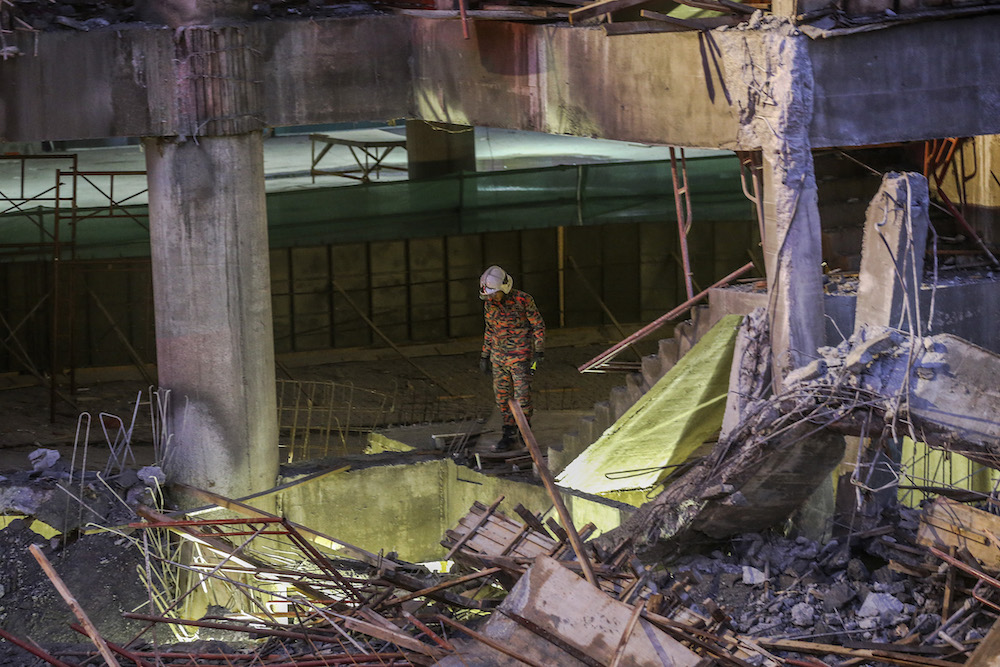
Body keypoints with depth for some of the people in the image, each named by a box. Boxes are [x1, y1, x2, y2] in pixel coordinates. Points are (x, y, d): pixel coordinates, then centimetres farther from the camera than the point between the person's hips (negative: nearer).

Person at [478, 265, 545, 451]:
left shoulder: (523, 300, -15)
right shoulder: (489, 304, 1)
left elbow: (539, 325, -7)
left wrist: (538, 353, -12)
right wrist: (484, 356, 16)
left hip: (520, 356, -5)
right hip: (499, 357, 5)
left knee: (522, 398, -6)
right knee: (502, 397, 6)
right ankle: (509, 435, 16)